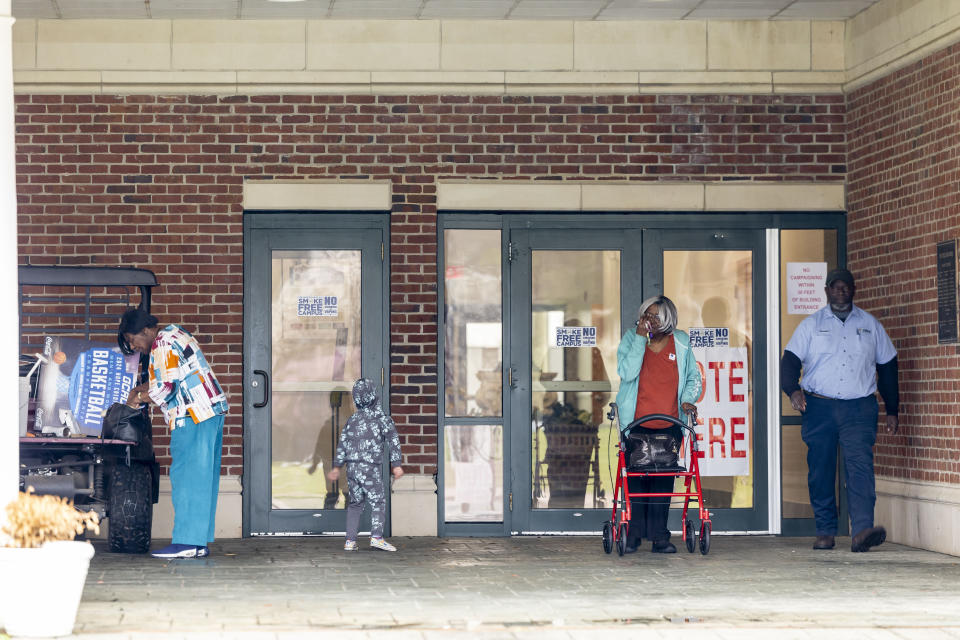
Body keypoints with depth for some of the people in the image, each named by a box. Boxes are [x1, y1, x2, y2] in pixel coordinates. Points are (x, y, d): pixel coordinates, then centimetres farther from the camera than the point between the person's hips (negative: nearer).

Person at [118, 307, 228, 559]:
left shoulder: (163, 347, -13)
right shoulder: (174, 333, 19)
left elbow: (164, 390, -18)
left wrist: (139, 399, -2)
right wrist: (139, 389, 20)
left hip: (194, 416, -10)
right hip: (213, 410, 10)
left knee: (186, 477, -9)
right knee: (204, 477, 8)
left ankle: (186, 542, -11)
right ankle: (200, 542, 9)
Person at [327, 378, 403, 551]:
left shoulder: (352, 419, 12)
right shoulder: (381, 418, -1)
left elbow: (342, 444, 13)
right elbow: (393, 440, -9)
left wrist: (336, 467, 18)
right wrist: (396, 465, -10)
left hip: (351, 466, 5)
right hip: (369, 467, -5)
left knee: (354, 503, 13)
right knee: (378, 502, -1)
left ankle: (350, 540, 7)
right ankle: (376, 536, -17)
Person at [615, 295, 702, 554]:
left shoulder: (680, 342, 5)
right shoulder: (631, 339, 0)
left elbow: (694, 377, 14)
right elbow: (626, 372, -16)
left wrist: (688, 399, -4)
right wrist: (640, 338, -18)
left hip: (669, 424, 1)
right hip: (636, 423, -1)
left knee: (664, 478, -1)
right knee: (636, 476, 0)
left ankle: (659, 535, 2)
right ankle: (635, 532, 8)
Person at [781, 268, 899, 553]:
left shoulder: (871, 325, 14)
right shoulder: (811, 325, 10)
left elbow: (887, 367, 19)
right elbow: (790, 359, 2)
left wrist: (892, 410, 16)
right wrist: (793, 390, -18)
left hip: (859, 409, 0)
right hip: (819, 408, 1)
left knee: (860, 465, -17)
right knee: (820, 472, 2)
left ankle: (861, 531, -28)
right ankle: (825, 532, 13)